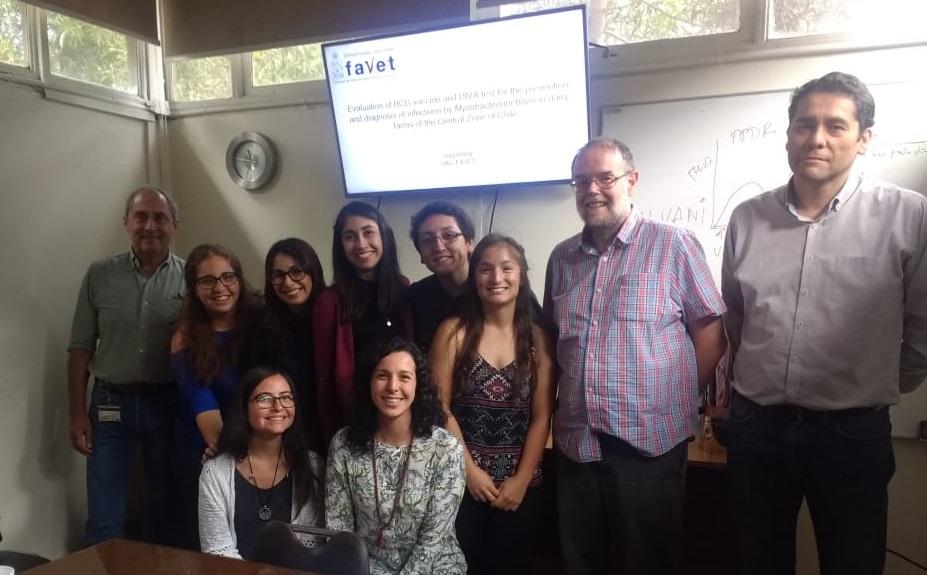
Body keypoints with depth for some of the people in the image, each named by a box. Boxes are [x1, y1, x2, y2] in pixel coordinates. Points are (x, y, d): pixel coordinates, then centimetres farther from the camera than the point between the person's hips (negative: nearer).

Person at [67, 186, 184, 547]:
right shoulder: (99, 275, 0)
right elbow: (80, 348, 2)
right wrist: (78, 413, -2)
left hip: (168, 404, 0)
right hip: (111, 405, 0)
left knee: (164, 512, 15)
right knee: (103, 522, 4)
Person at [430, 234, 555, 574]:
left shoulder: (537, 338, 0)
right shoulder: (454, 332, -4)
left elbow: (542, 416, -1)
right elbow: (439, 407, -6)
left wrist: (522, 479, -7)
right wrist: (470, 470, -9)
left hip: (521, 483, 2)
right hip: (460, 479, -1)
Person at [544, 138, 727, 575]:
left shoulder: (673, 245, -6)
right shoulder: (562, 257, 9)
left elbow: (710, 332, -3)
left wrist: (677, 396, -4)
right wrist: (562, 403, 8)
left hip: (650, 441, -4)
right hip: (576, 442, 5)